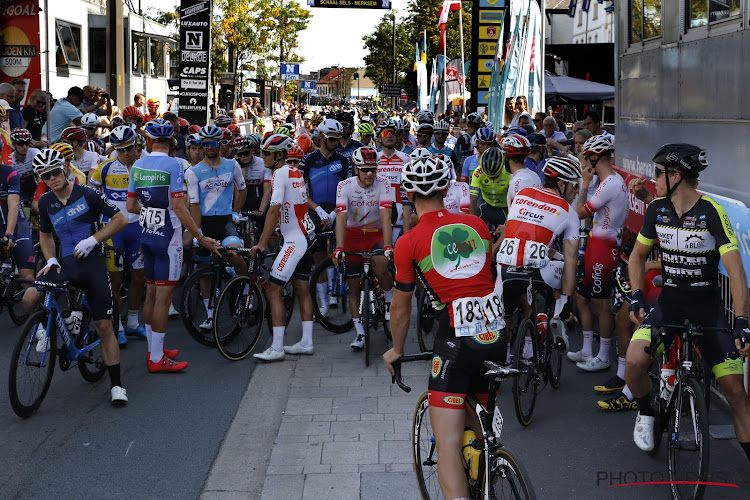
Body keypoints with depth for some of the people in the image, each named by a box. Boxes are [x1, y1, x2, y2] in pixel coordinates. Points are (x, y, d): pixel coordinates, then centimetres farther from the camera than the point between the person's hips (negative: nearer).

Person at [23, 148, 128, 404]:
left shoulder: (87, 194, -7)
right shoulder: (45, 203, 7)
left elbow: (120, 219, -4)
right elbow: (45, 236, 21)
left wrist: (93, 240, -14)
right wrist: (50, 260, 3)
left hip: (93, 263, -3)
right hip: (66, 263, 3)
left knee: (104, 326, -5)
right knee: (29, 298, -22)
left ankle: (116, 384, 6)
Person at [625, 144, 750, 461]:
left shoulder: (711, 212, -16)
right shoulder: (657, 209, -2)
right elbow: (638, 256, 13)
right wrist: (636, 296, -2)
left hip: (708, 308, -3)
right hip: (668, 304, 3)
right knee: (634, 363, -21)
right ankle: (646, 413, 10)